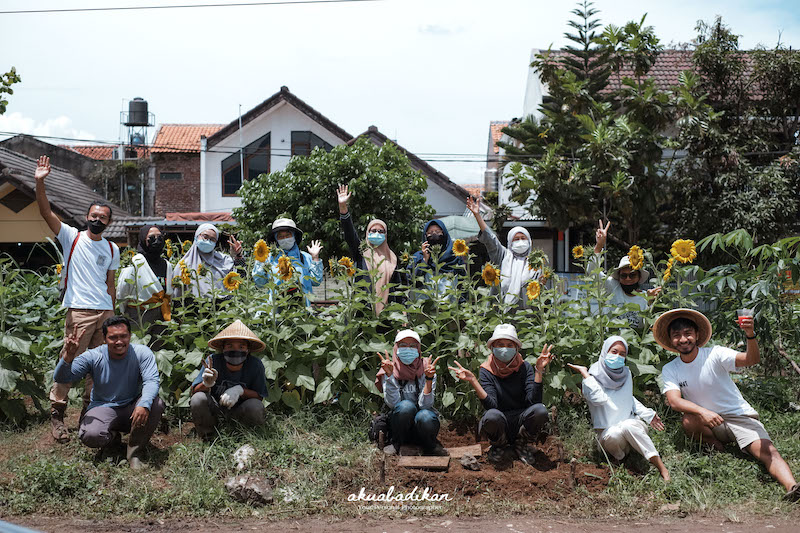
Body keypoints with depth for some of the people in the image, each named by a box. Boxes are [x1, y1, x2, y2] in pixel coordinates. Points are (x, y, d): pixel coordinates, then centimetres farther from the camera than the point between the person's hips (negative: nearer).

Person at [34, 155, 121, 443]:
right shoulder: (72, 237, 4)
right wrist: (39, 182, -20)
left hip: (106, 312, 4)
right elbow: (46, 212, -7)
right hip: (79, 311, -4)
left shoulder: (112, 249, 14)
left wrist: (113, 316, 13)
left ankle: (90, 410, 17)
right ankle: (56, 412, 1)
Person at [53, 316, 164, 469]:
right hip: (103, 408, 0)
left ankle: (134, 453, -12)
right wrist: (68, 356, -32)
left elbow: (151, 380, -22)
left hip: (132, 408, 0)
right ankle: (112, 437, 9)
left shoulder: (141, 353, -10)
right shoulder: (93, 357, -9)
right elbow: (61, 378, -11)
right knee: (90, 436, -32)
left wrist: (144, 404, -44)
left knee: (156, 404, -31)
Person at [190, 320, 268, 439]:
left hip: (240, 411, 0)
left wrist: (241, 390, -32)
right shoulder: (213, 361, -18)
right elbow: (194, 391, -15)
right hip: (215, 408, 1)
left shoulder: (255, 365, -18)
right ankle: (206, 437, -1)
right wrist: (206, 384, -39)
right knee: (198, 399, -28)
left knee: (255, 407, -31)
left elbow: (260, 397, -13)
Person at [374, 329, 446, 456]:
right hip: (399, 426, 0)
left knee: (424, 416, -34)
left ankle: (430, 447, -3)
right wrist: (389, 375, -26)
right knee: (406, 406, -31)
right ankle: (396, 445, -8)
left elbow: (425, 405, -15)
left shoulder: (426, 370, -5)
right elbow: (392, 403, -17)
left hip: (420, 430, 0)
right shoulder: (389, 370, -4)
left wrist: (429, 378, -28)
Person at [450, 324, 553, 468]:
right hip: (499, 424, -1)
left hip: (521, 422, 2)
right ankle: (500, 447, 0)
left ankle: (520, 445, 2)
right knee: (492, 416, -36)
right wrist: (472, 380, -30)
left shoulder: (524, 367, -3)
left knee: (540, 410, -29)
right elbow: (491, 405, -20)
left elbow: (533, 401, -17)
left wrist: (539, 370, -22)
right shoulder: (486, 371, -6)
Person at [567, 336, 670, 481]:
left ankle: (662, 468, -33)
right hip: (607, 432, -3)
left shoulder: (625, 374, 11)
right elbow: (599, 399, -26)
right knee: (614, 434, -39)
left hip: (632, 425, 3)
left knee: (628, 426, -35)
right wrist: (584, 373, -23)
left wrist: (648, 414, 13)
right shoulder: (594, 375, -6)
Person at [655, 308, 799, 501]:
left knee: (768, 452, -26)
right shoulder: (670, 370, -2)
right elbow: (674, 401, -18)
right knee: (688, 421, -30)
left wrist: (750, 335, -45)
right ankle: (717, 447, -3)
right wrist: (703, 412, -37)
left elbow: (752, 360, -24)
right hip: (710, 424, 2)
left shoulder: (714, 354, -9)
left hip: (740, 416, -2)